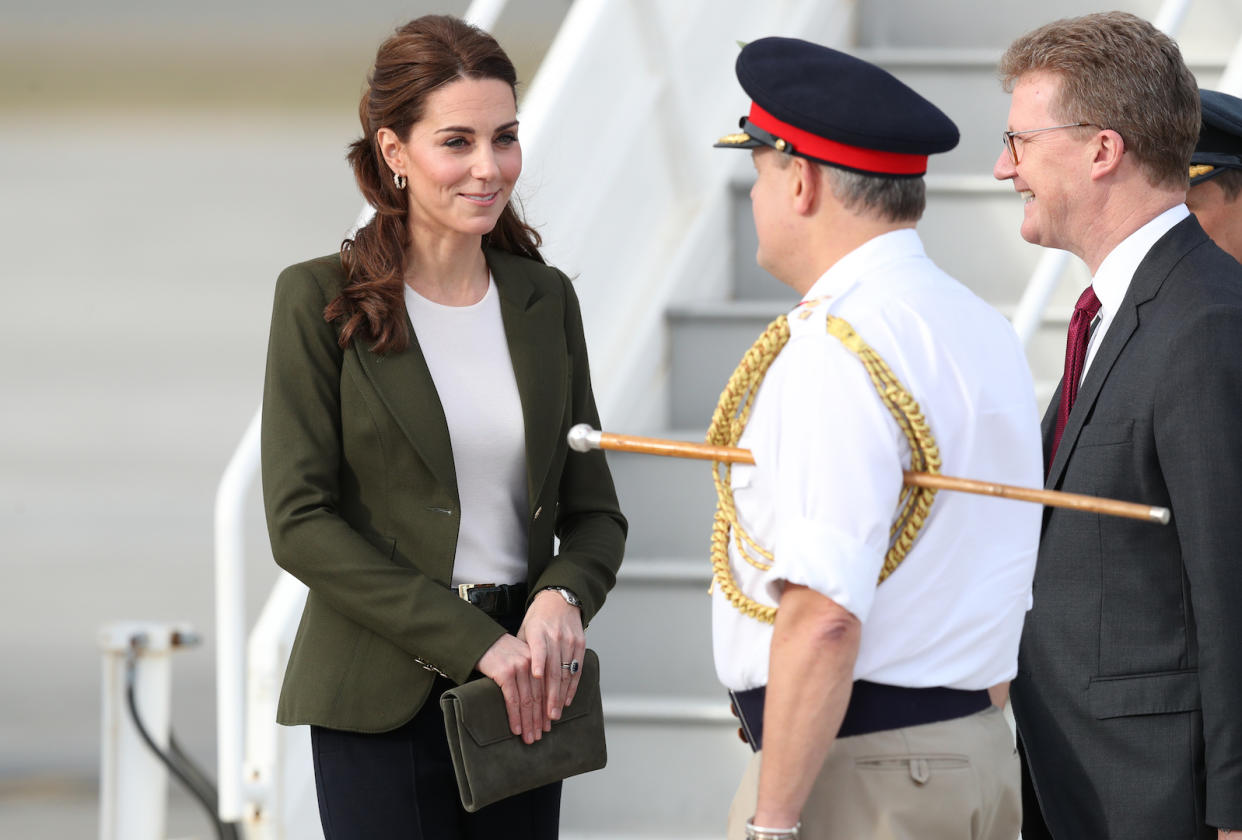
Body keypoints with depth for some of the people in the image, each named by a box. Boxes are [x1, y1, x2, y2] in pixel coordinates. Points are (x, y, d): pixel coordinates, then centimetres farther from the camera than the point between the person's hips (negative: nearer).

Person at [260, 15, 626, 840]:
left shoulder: (543, 299, 9)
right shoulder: (321, 300, -4)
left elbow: (595, 511, 12)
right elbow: (299, 522, -10)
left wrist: (562, 597, -11)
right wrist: (471, 642, -16)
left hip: (520, 696, 4)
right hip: (381, 703, -4)